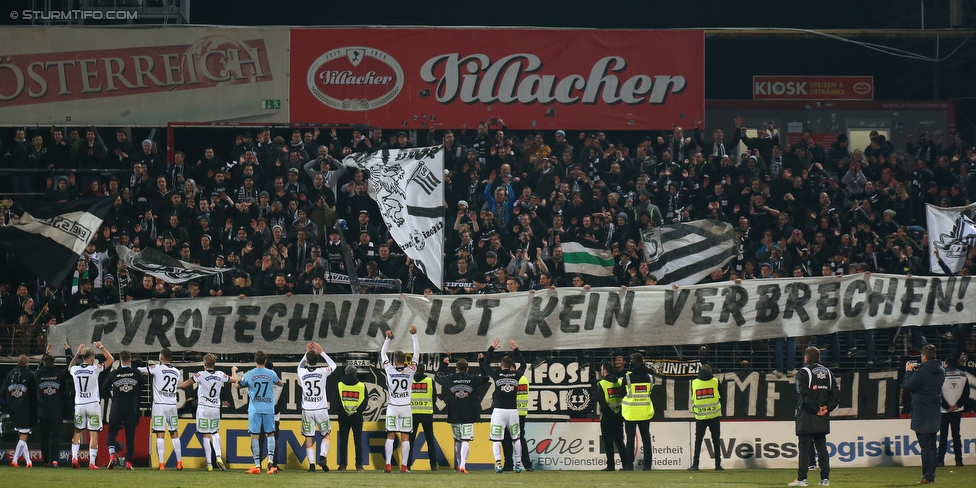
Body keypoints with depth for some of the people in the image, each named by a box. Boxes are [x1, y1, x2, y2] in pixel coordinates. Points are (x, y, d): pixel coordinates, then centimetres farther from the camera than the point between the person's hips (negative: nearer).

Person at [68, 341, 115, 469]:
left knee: (77, 432, 15)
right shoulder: (95, 369, -9)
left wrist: (77, 353, 28)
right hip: (93, 404, -3)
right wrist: (101, 347, 12)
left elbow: (69, 367, 28)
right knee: (93, 434, 0)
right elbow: (111, 359, 3)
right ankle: (92, 462, -3)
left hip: (79, 405, 3)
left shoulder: (75, 370, 1)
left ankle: (74, 457, 1)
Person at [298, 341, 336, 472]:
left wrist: (307, 352, 23)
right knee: (327, 434, 16)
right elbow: (333, 365, 16)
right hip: (321, 409, 0)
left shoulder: (302, 373, -4)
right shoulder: (323, 372, -8)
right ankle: (322, 457, -2)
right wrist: (322, 352, 17)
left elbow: (300, 365, 23)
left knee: (308, 437, 5)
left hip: (307, 411, 1)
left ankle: (311, 464, -2)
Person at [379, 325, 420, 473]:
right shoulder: (410, 371, -7)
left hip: (392, 407, 0)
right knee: (405, 437, 1)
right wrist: (414, 335, 6)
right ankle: (404, 466, -4)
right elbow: (417, 353, 3)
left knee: (390, 436, 2)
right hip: (405, 407, 0)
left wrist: (388, 339, 14)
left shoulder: (390, 370, -6)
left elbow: (383, 353, 8)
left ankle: (388, 465, -5)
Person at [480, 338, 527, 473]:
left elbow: (485, 364, 13)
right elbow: (523, 364, 24)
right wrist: (516, 350, 28)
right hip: (513, 410, 2)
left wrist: (492, 348, 18)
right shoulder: (516, 375, 2)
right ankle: (518, 464, 16)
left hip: (499, 410, -2)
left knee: (496, 439, -1)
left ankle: (498, 462, -19)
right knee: (516, 439, 16)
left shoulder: (497, 374, -4)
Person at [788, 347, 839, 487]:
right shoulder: (827, 372, 13)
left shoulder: (803, 372, -6)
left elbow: (805, 395, -16)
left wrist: (816, 410, -10)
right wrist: (827, 408, 0)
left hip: (807, 417, -5)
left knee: (804, 448, -6)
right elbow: (836, 394, 7)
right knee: (822, 447, 9)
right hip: (823, 418, 5)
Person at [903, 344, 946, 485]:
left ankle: (927, 477, -9)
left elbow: (906, 387, -10)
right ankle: (931, 475, 17)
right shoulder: (941, 372, 6)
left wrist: (909, 372, 4)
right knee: (932, 445, 14)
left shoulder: (920, 373, -18)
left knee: (925, 445, -7)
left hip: (921, 414, -7)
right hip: (936, 414, 7)